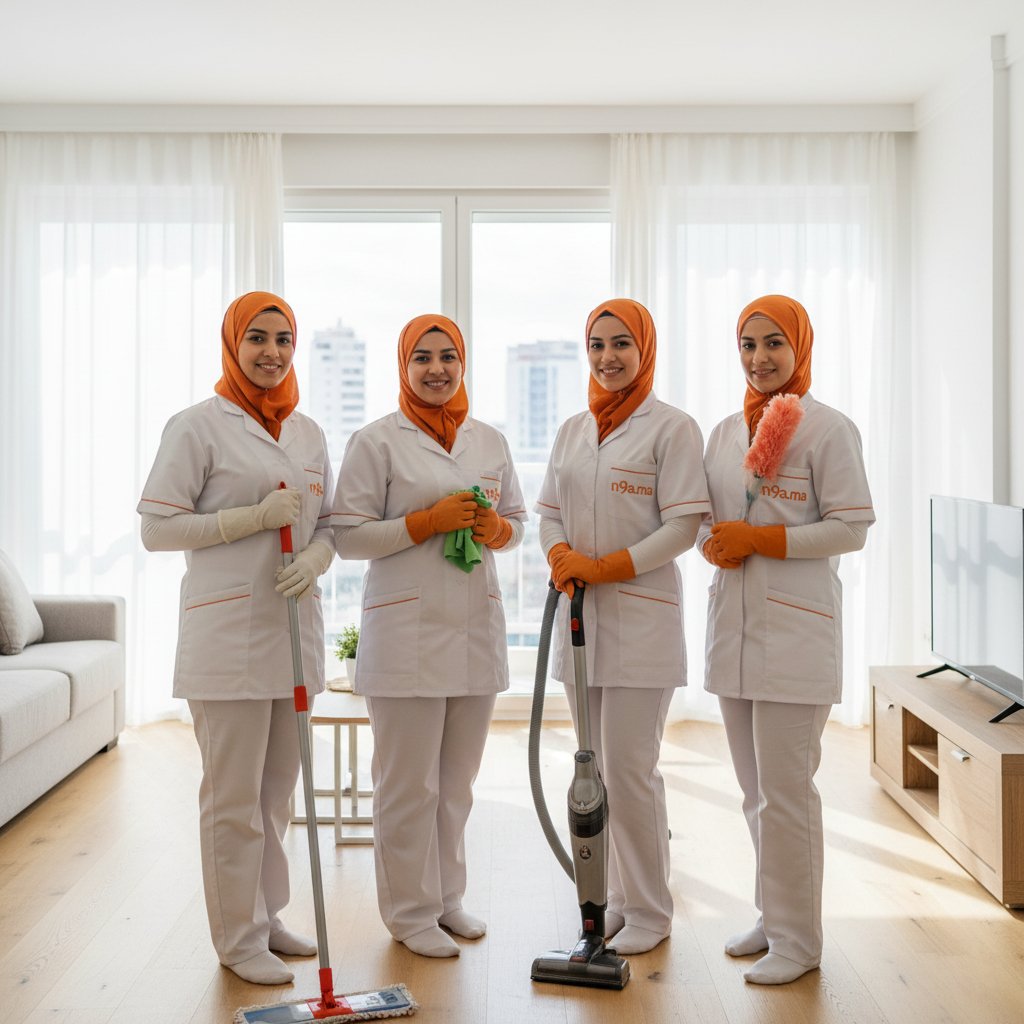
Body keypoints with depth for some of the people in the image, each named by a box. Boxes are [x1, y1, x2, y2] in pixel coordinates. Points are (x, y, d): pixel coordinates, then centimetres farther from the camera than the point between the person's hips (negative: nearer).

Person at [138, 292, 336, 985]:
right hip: (227, 633, -6)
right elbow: (157, 527, -9)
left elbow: (329, 523, 15)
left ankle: (266, 915, 31)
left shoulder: (308, 433, 12)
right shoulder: (199, 426, -6)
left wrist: (313, 559, -8)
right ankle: (238, 937, 16)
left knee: (278, 786, 15)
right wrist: (255, 517, -16)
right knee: (233, 794, 1)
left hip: (293, 628, 6)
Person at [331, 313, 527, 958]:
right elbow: (349, 535, -6)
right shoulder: (376, 441, -3)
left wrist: (496, 529, -4)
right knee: (410, 781, 1)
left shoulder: (490, 441, 12)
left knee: (458, 777, 13)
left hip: (476, 626, 5)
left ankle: (447, 897, 29)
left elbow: (517, 519, 19)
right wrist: (427, 522, -16)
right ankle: (410, 910, 17)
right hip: (407, 628, -5)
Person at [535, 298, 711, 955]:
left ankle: (650, 910, 12)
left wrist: (603, 567, -14)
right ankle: (618, 898, 24)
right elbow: (550, 512, 16)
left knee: (630, 768, -5)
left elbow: (684, 526, -10)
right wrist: (561, 556, -6)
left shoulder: (672, 427, -4)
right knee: (596, 769, 10)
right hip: (578, 613, 6)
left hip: (642, 615, -6)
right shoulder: (573, 430, 15)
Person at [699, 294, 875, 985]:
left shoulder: (828, 428, -5)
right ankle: (774, 915, 28)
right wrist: (716, 542, -5)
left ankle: (796, 938, 11)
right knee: (756, 789, 13)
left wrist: (757, 539, -14)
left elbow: (851, 528, -9)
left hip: (796, 629, -6)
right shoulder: (726, 432, 14)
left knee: (785, 790, -4)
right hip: (734, 624, 6)